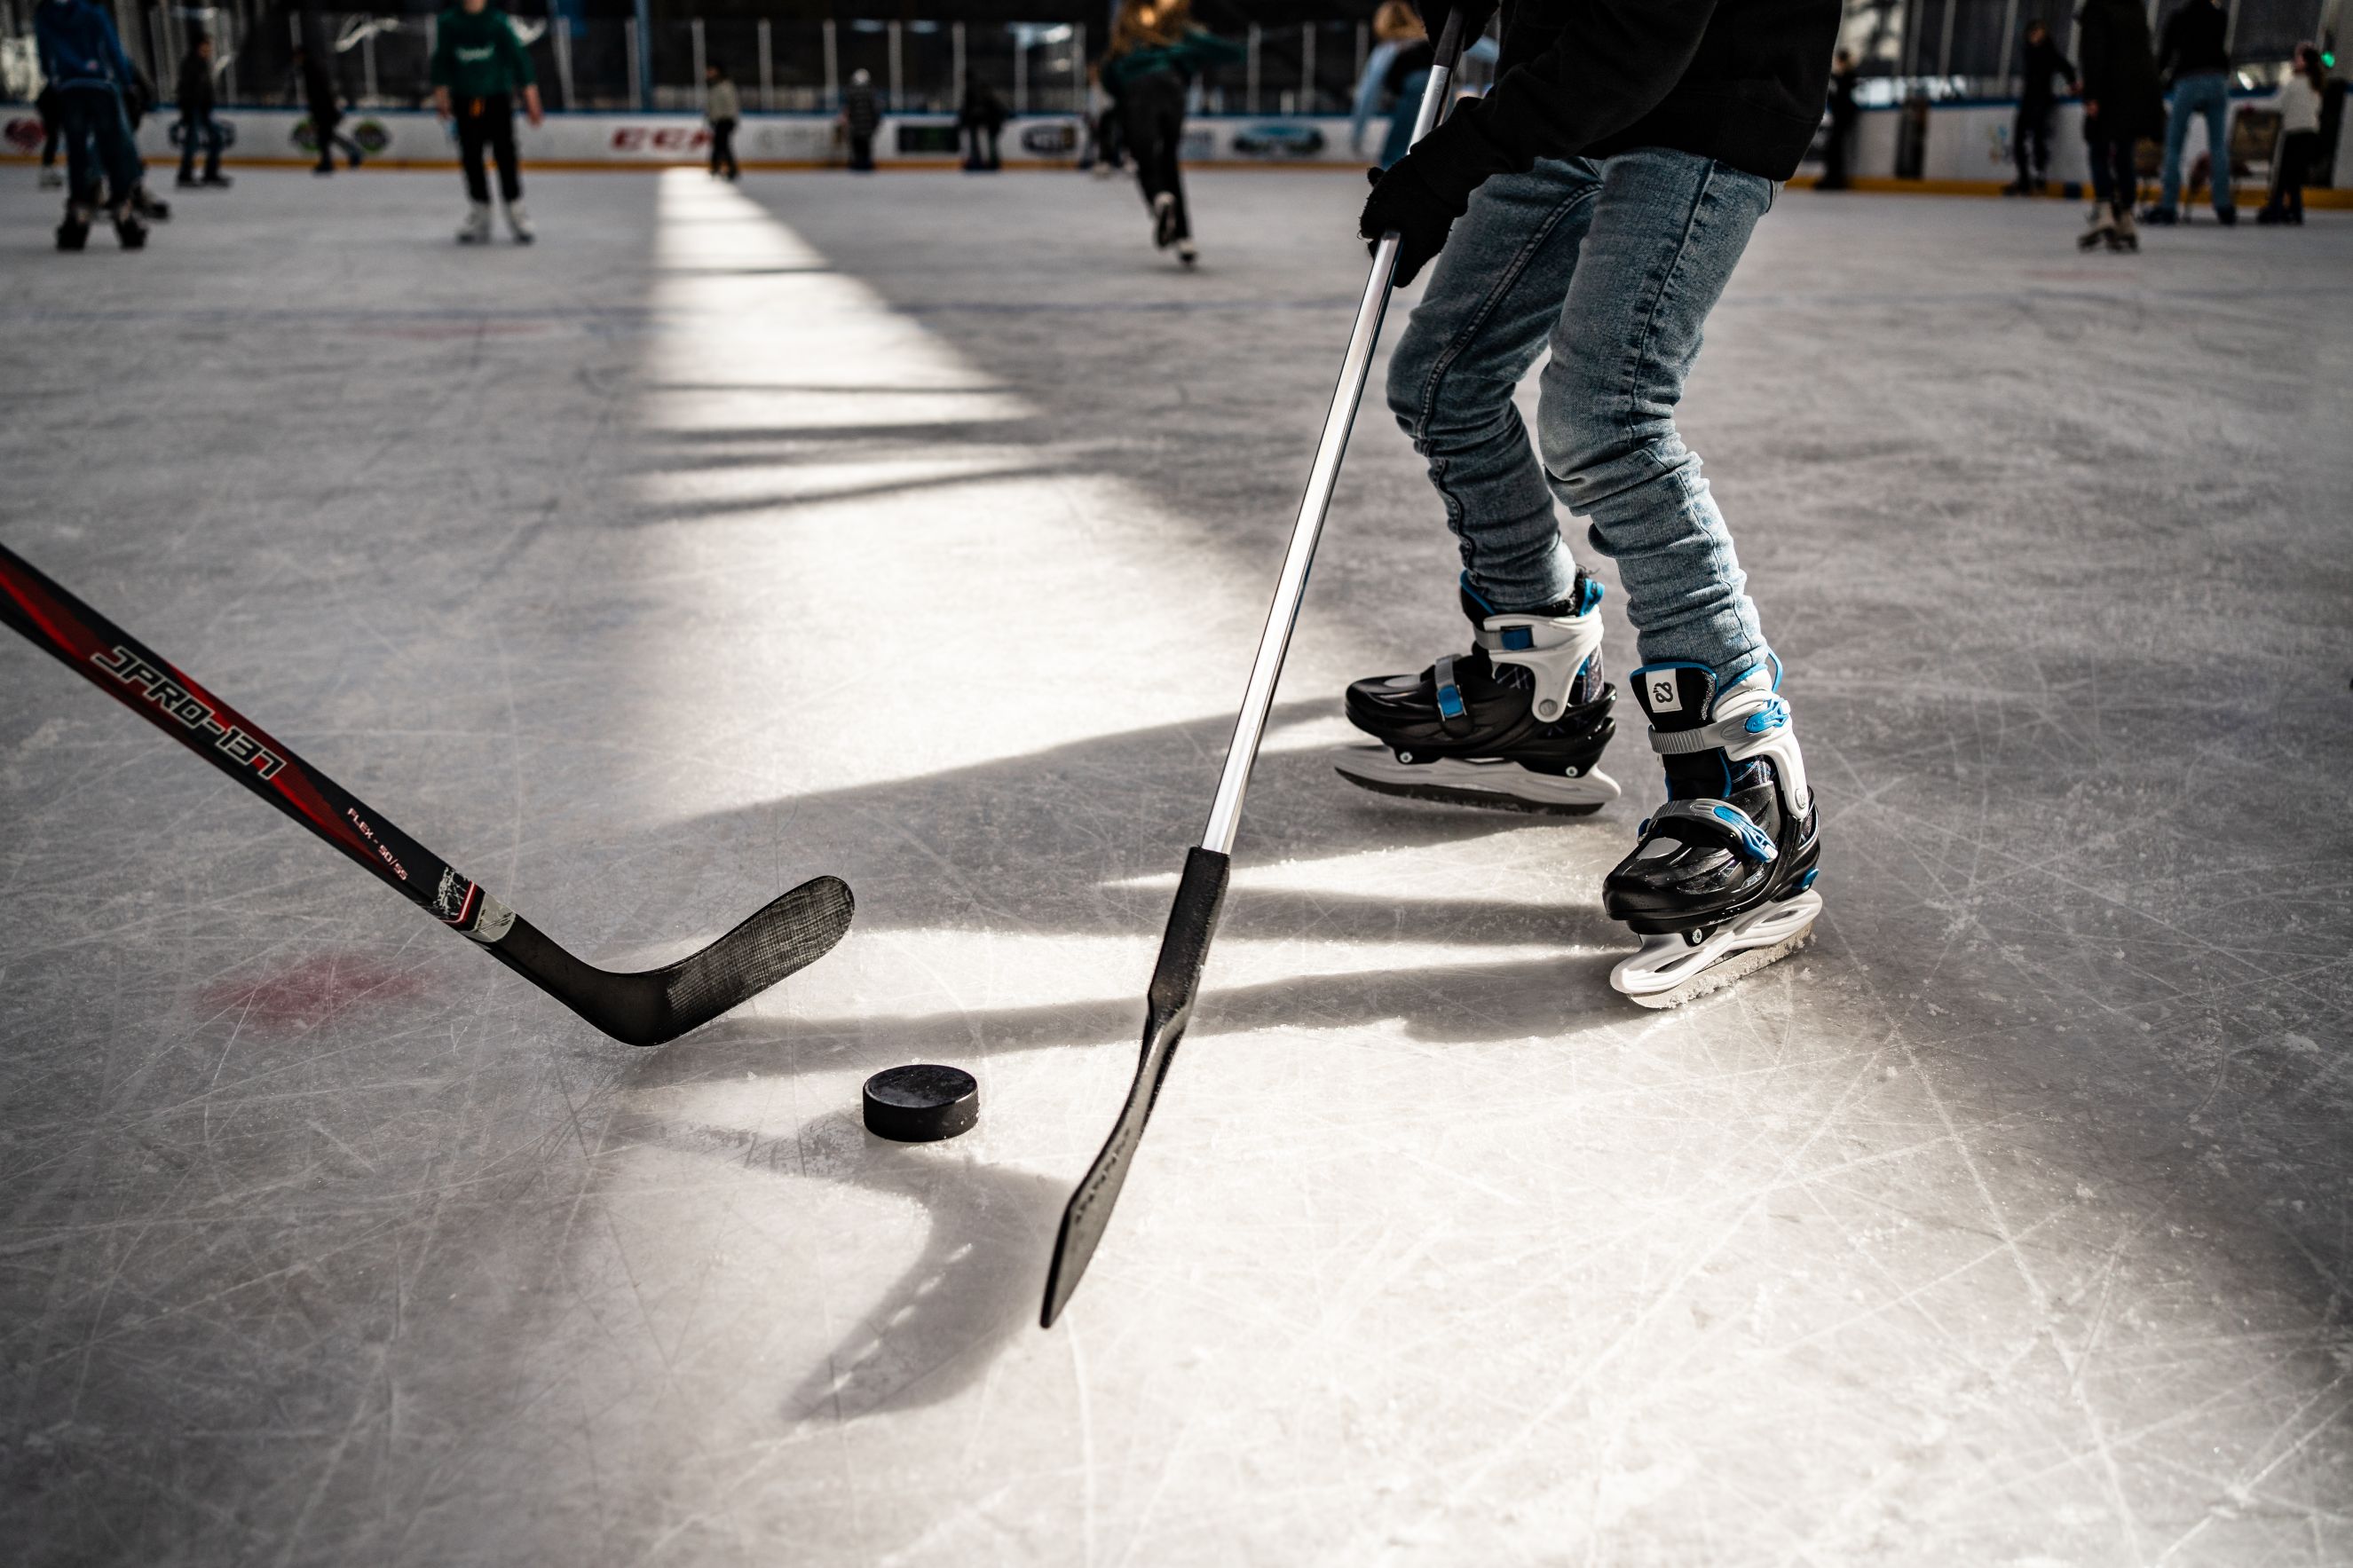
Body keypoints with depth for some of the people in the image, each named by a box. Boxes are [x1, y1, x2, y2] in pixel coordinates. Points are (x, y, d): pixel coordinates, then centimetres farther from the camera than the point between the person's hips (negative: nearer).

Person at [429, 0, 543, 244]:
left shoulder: (499, 21, -5)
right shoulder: (449, 23, 0)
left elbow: (519, 59, -4)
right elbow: (441, 60, 7)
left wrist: (531, 101, -7)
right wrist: (441, 95, 1)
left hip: (498, 98, -2)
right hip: (465, 101, 2)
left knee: (505, 155, -5)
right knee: (471, 158, 3)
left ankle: (516, 212, 6)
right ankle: (478, 216, 11)